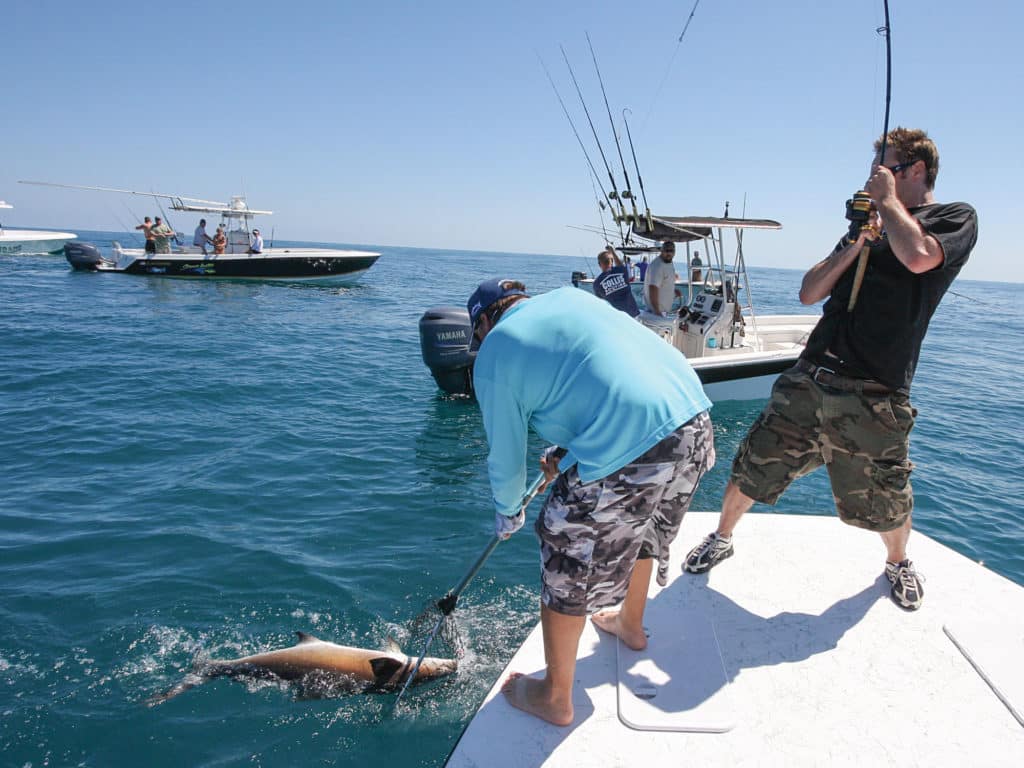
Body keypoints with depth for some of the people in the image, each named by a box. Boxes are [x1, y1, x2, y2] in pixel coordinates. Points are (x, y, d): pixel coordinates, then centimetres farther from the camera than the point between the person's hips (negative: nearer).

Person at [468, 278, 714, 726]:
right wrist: (566, 450, 35)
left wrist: (507, 513, 30)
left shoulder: (492, 355, 3)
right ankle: (630, 625, 60)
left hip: (627, 452, -8)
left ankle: (555, 699, 33)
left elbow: (505, 457, 10)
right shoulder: (571, 297, 21)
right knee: (638, 532, 33)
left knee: (567, 570, 13)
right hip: (696, 420, 8)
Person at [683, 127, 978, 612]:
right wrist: (854, 245, -2)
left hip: (873, 394, -4)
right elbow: (809, 293, 12)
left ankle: (898, 562, 41)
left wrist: (888, 199, -6)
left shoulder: (956, 219, 2)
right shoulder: (872, 225, 20)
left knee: (887, 503, 10)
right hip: (809, 377, 5)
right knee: (752, 467, 6)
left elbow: (918, 256, -24)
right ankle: (721, 539, 28)